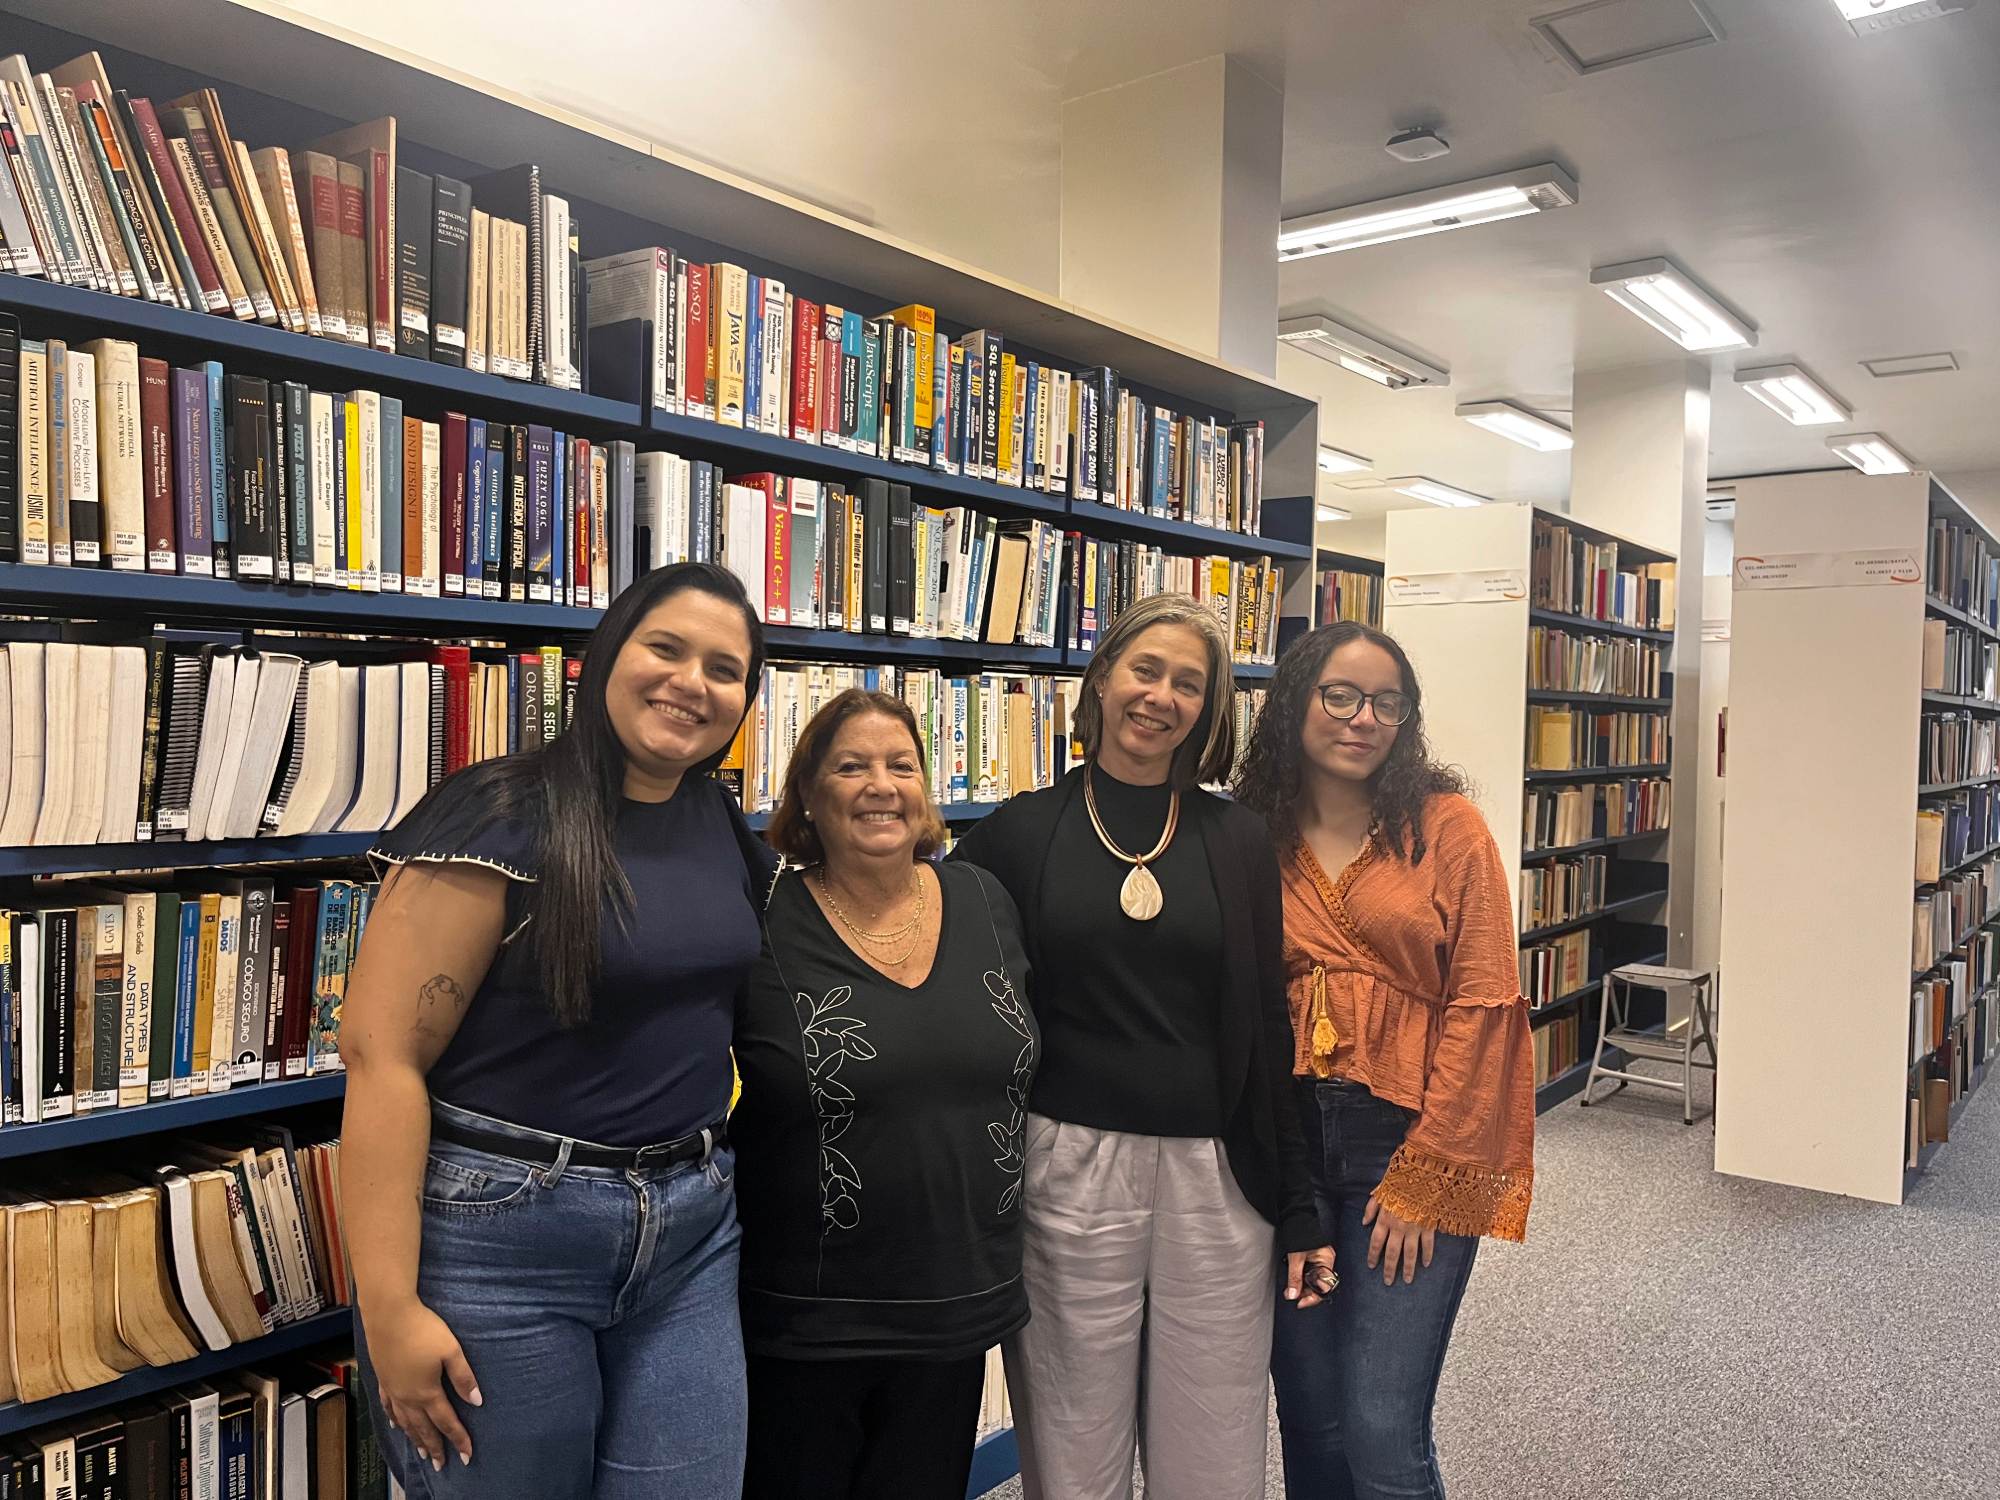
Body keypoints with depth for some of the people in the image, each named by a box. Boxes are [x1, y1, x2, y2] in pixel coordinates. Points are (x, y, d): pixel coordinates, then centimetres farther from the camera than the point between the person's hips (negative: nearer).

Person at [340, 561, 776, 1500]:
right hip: (502, 1235, -5)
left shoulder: (723, 827, 6)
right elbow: (381, 1052, -16)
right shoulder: (503, 818, -13)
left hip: (691, 1233, 6)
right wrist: (390, 1306, -18)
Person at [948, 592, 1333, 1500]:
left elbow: (1268, 1031, 5)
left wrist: (1299, 1207, 5)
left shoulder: (1237, 841, 4)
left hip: (1217, 1178, 2)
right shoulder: (1021, 833, 0)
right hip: (1067, 1174, -1)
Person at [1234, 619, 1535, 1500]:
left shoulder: (1447, 827, -4)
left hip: (1412, 1143, -3)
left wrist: (1424, 1178, -9)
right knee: (1310, 1422, 13)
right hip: (1287, 1141, 3)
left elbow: (1483, 1006, -7)